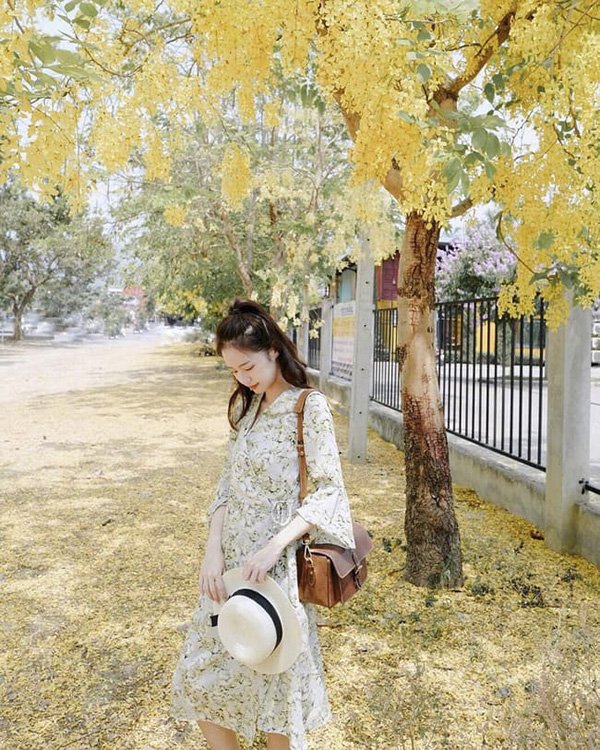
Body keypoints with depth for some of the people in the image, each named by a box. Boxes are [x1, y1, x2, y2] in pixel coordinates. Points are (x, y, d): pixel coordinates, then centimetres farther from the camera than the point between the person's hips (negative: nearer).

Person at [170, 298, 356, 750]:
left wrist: (274, 547, -22)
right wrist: (213, 549, -4)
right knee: (200, 675, 14)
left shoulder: (310, 407, -10)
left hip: (275, 562, -6)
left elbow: (328, 491, -13)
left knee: (274, 681, 8)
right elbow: (228, 486, 9)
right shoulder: (246, 407, 9)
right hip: (231, 558, 7)